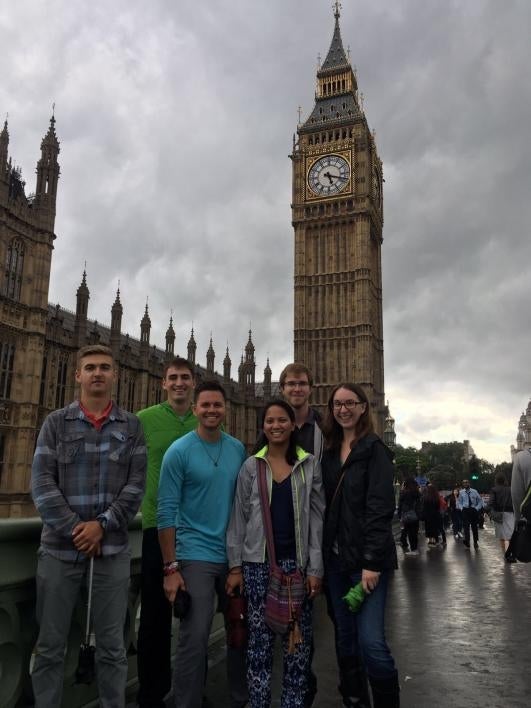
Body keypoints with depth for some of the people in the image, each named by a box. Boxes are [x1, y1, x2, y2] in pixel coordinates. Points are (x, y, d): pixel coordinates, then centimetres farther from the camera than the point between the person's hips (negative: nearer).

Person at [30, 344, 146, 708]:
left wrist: (102, 525, -12)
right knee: (50, 645, 9)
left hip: (113, 547, 0)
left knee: (112, 645, 9)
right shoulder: (55, 422, 3)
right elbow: (42, 483, -4)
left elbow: (136, 485, -1)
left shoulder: (132, 426, 4)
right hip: (60, 545, 0)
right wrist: (74, 529, -12)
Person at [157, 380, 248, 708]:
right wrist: (170, 568, -13)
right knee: (195, 639, 1)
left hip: (236, 555, 5)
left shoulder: (238, 449, 4)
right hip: (196, 556, -4)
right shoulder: (179, 451, -9)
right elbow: (166, 512, -10)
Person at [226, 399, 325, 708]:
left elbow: (317, 518, 1)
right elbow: (239, 518, 3)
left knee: (297, 641, 6)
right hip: (258, 562, 0)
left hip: (296, 561, 0)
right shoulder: (251, 467, 2)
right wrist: (235, 566, 0)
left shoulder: (310, 465, 2)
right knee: (260, 640, 7)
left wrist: (315, 568, -3)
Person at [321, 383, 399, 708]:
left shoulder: (375, 450, -7)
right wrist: (324, 555, 5)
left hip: (367, 558, -6)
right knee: (346, 638, 13)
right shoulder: (329, 451, 10)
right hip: (336, 558, 6)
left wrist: (372, 561, -19)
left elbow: (380, 508, -13)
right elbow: (326, 507, 11)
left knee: (371, 641, -9)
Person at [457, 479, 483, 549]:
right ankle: (467, 541, -10)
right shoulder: (461, 492, 3)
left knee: (474, 526, 11)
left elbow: (480, 501, 6)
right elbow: (459, 502, 9)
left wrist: (477, 508, -7)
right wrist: (461, 508, -7)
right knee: (466, 526, -10)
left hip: (474, 510, 1)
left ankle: (476, 542, 23)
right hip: (465, 510, -1)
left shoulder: (474, 492, 2)